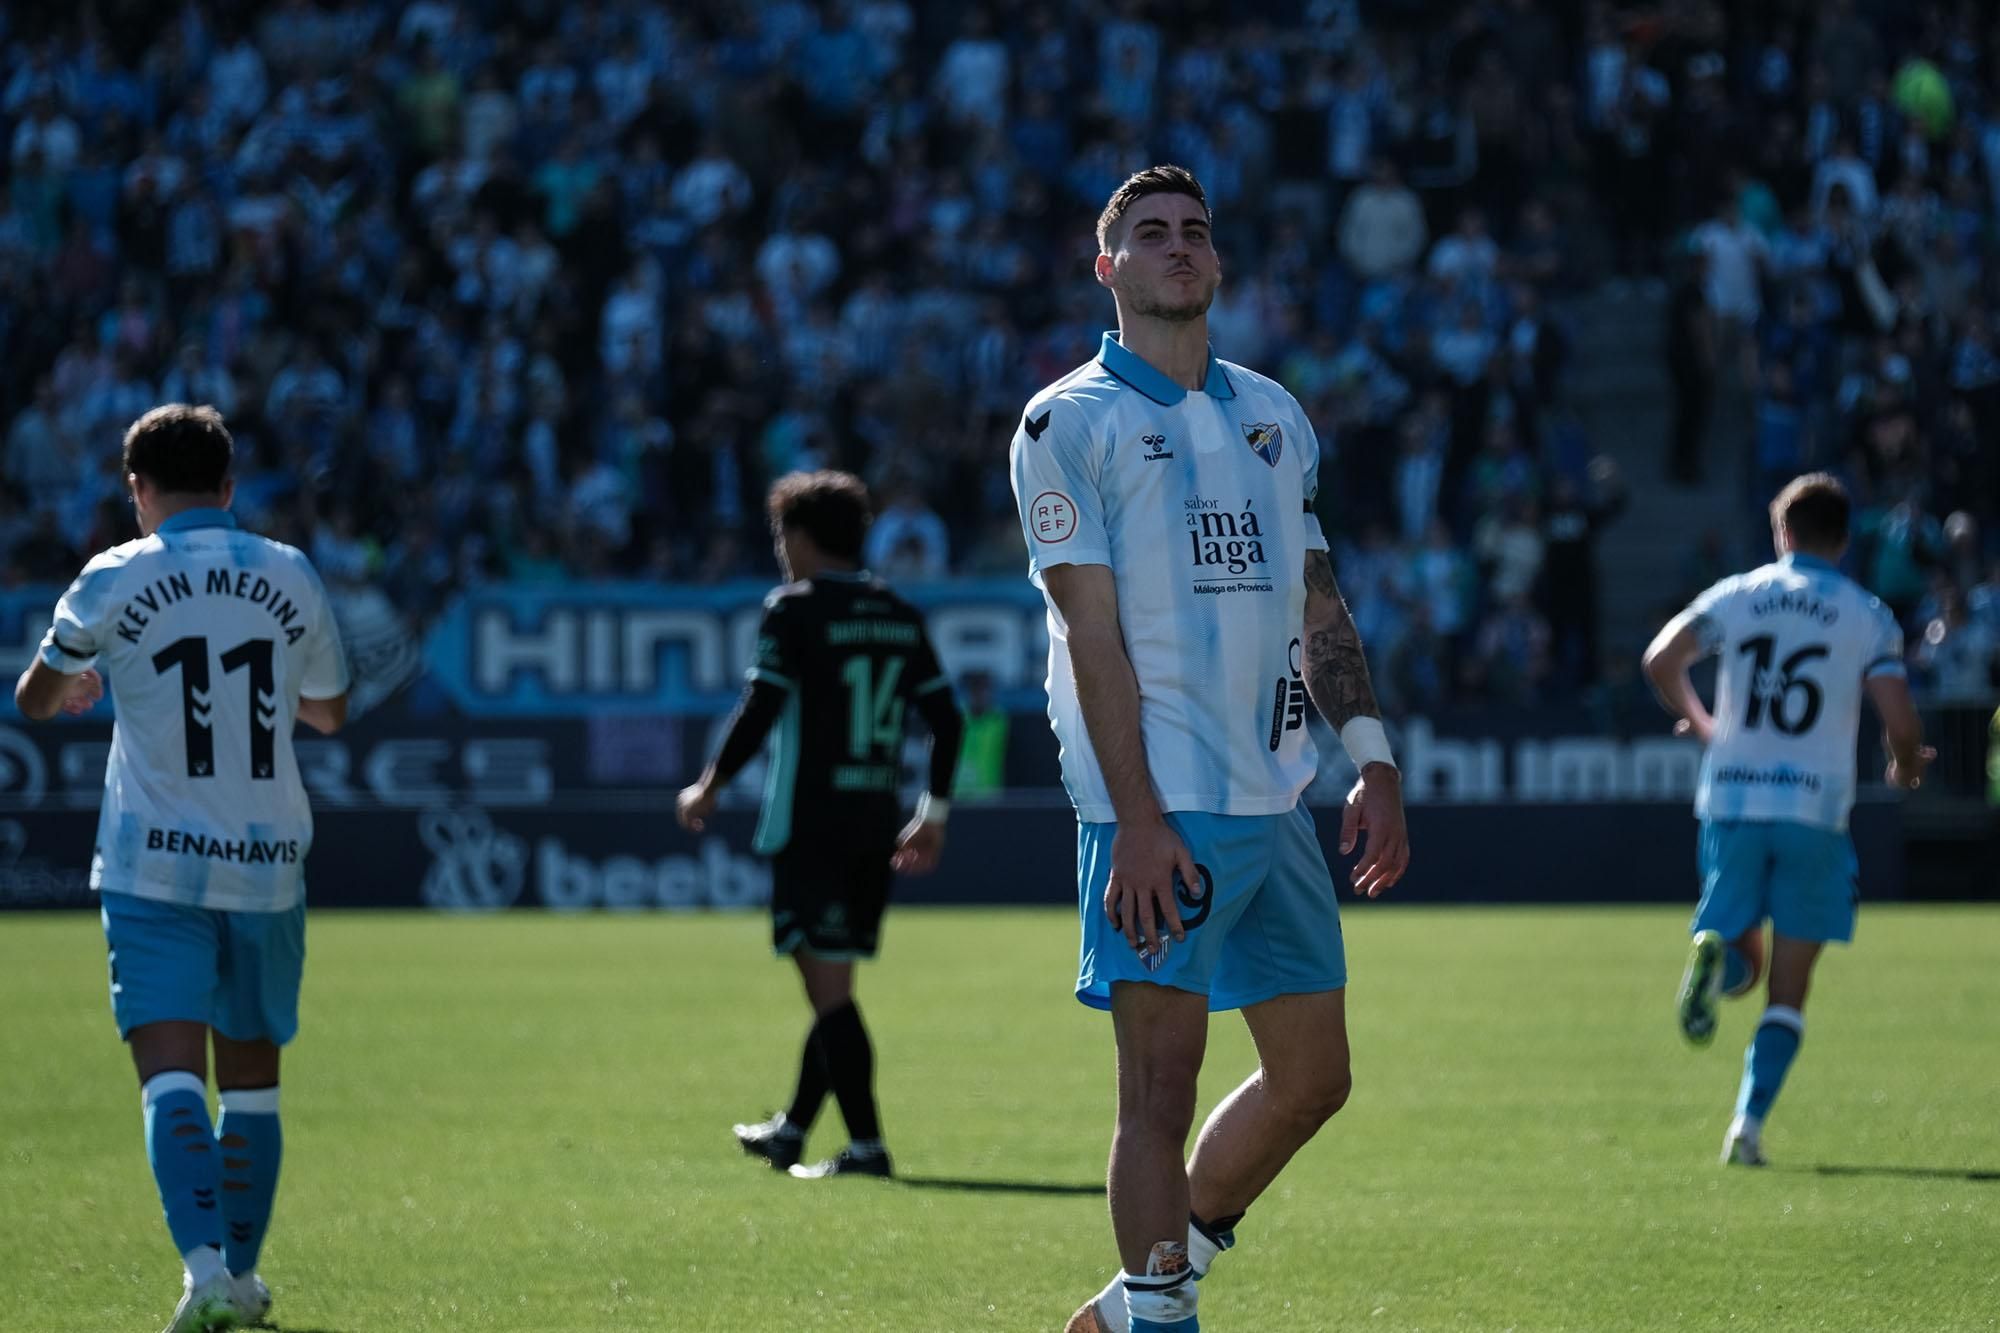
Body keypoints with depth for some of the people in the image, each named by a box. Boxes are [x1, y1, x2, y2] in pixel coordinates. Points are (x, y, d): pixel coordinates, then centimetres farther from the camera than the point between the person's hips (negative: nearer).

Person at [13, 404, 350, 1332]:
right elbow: (329, 711, 17)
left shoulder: (114, 581, -3)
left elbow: (35, 700, 11)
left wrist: (76, 685, 35)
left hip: (155, 865, -3)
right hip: (268, 864, 3)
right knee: (252, 1075, 15)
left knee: (171, 1071, -9)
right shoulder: (291, 578, 4)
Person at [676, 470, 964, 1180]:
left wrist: (709, 789, -1)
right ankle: (792, 1129, 31)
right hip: (876, 822, 7)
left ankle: (865, 1144, -15)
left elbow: (760, 709, -13)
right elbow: (945, 717, 10)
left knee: (828, 986, -8)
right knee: (832, 983, 17)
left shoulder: (795, 609, -7)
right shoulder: (901, 615, 11)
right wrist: (933, 814, 19)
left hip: (809, 822, -7)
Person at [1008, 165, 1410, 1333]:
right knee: (1162, 1083, -11)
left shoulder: (1275, 415, 17)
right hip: (1161, 807, -7)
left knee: (1313, 1077, 9)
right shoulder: (1071, 420, -2)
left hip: (1275, 799, 7)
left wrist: (1375, 763, 8)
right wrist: (1137, 818, -17)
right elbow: (1091, 632, -9)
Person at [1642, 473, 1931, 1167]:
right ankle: (1749, 1124, -8)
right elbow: (1902, 725, -7)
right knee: (1788, 992, 6)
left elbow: (1661, 659, -7)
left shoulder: (1736, 595, 6)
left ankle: (1712, 950, -20)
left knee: (1743, 957, 16)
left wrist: (1699, 722, 11)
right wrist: (1906, 766, 16)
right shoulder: (1868, 616, 1)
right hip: (1816, 809, -1)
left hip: (1731, 803, 1)